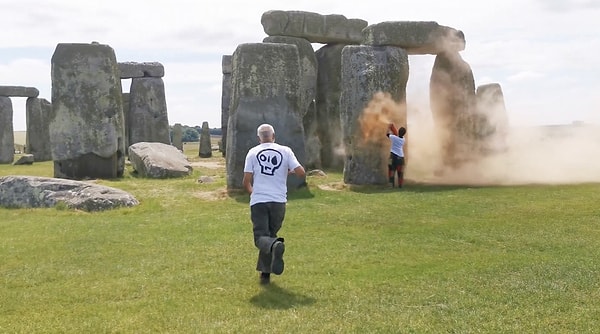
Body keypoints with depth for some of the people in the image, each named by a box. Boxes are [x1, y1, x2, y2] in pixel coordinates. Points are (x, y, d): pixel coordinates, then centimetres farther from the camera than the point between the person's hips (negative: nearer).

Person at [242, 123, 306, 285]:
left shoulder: (253, 152, 4)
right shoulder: (285, 151, 4)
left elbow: (246, 181, 0)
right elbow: (301, 173, -3)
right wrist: (290, 171, 20)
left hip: (258, 201, -2)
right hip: (279, 201, 2)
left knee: (261, 237, -2)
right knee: (270, 234, 17)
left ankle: (275, 246, -36)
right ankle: (265, 272, 19)